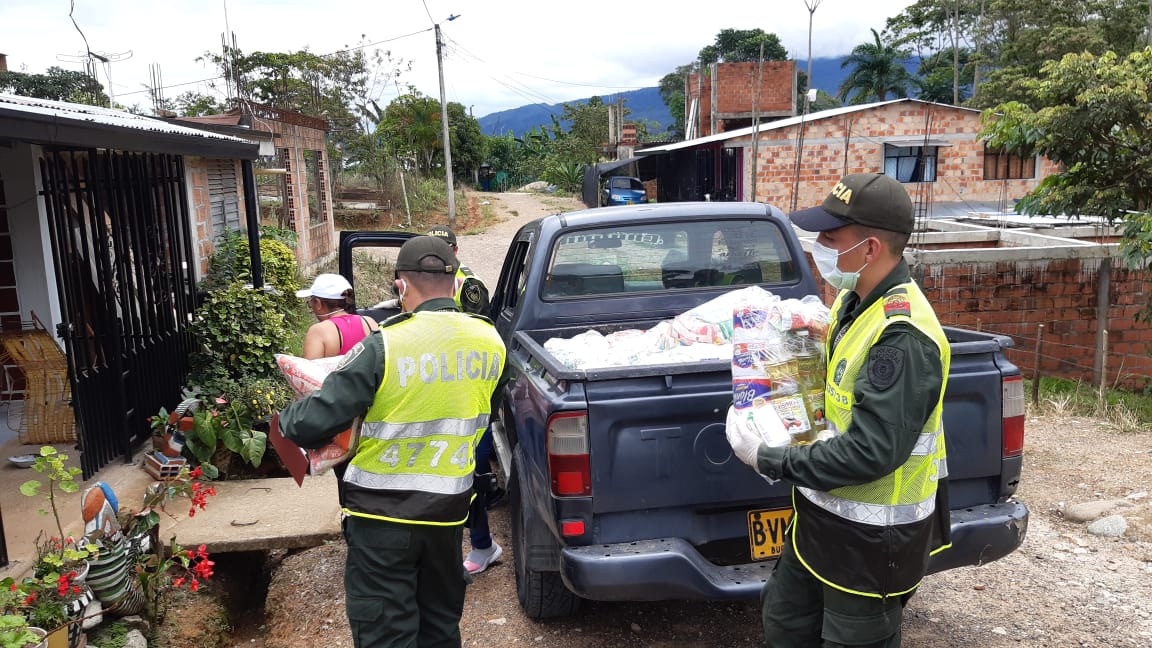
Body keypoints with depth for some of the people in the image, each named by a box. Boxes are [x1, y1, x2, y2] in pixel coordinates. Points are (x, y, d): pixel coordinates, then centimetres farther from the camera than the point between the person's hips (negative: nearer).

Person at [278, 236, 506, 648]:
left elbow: (311, 425, -18)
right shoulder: (490, 341, -6)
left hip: (383, 513, -5)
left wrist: (286, 416, 3)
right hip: (449, 508, 5)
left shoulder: (383, 348, -21)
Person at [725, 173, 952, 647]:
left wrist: (770, 461, -21)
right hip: (823, 512, 9)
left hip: (872, 537, -9)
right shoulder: (853, 301, 2)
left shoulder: (903, 336, -28)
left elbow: (870, 453, -30)